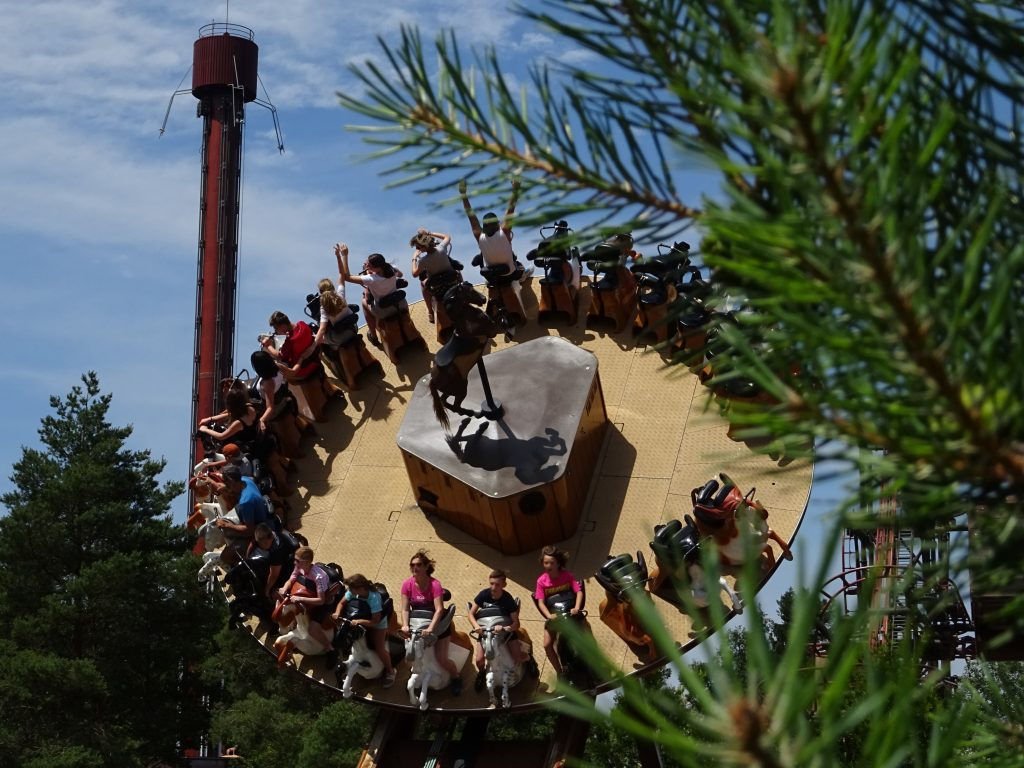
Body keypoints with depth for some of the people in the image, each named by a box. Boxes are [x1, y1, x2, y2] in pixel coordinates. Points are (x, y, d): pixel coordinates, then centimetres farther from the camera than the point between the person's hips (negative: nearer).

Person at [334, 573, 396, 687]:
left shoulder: (374, 597, -38)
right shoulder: (352, 592, -23)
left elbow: (375, 621, -36)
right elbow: (342, 603, -7)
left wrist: (359, 621, -48)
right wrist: (337, 613, -28)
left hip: (378, 623, -6)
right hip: (359, 620, 6)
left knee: (379, 649, -13)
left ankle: (390, 671, 10)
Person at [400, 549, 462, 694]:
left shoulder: (434, 584, -23)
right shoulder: (407, 584, -12)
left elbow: (439, 609, -30)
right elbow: (405, 609, -13)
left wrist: (430, 628, -43)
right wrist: (405, 626, -30)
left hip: (438, 624, -4)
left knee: (441, 658, -9)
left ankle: (456, 678, 19)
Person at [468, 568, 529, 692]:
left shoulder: (508, 600, -21)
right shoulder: (484, 595, -17)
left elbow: (516, 623, -20)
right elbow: (471, 613, -7)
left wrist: (505, 628, -40)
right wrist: (476, 625, -27)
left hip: (506, 629, -1)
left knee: (518, 659, -14)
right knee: (479, 660, -16)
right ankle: (482, 673, 21)